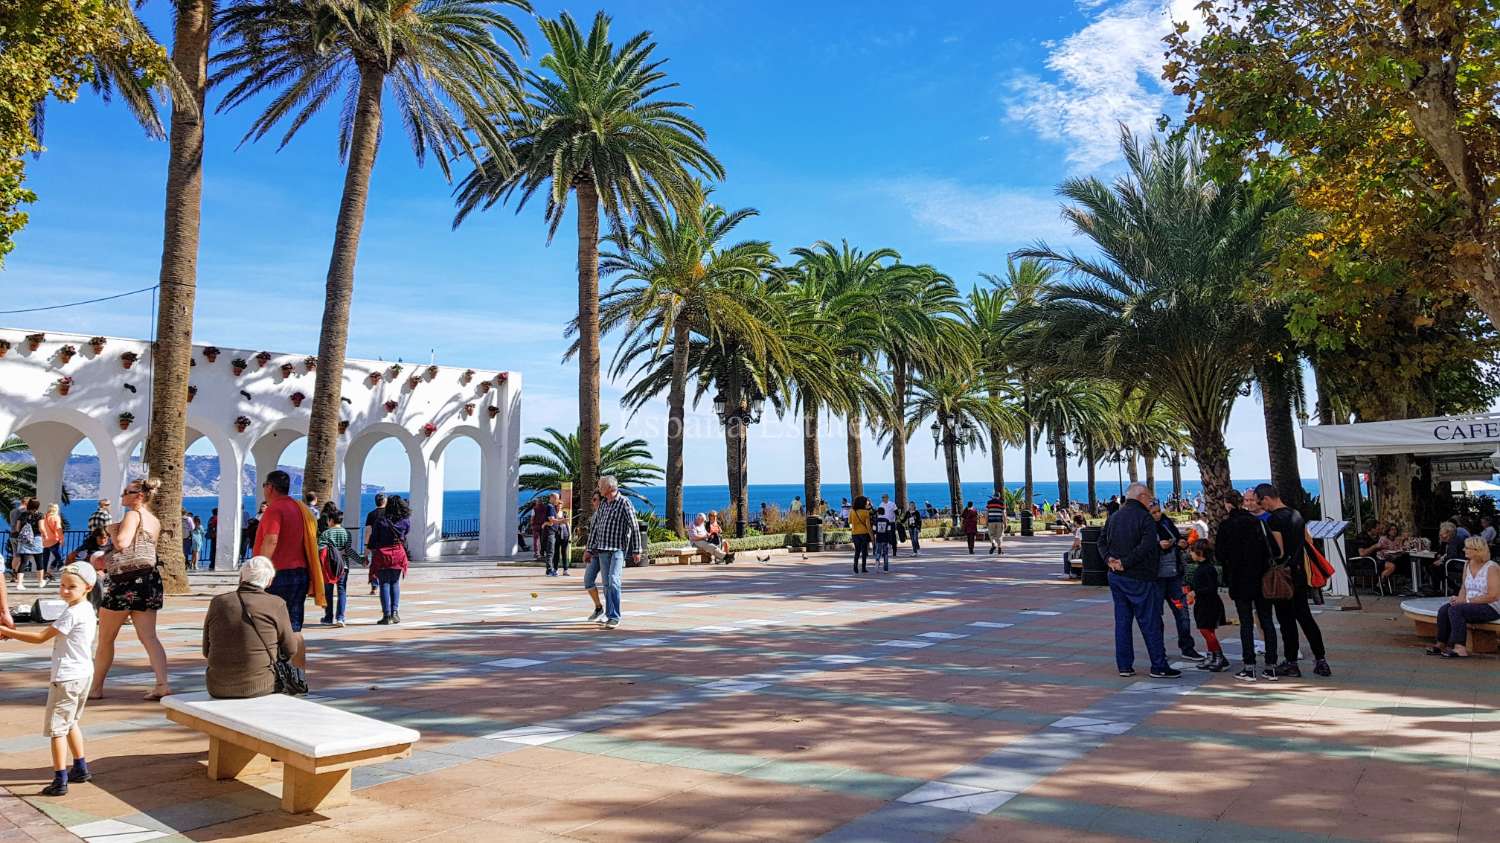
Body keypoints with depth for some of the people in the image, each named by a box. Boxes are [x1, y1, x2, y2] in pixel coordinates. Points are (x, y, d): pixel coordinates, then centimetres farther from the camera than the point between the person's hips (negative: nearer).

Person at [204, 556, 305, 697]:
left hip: (217, 689, 4)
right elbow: (289, 650, -1)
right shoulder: (276, 604, -9)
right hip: (259, 688, -3)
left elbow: (206, 651, 9)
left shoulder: (217, 602, 0)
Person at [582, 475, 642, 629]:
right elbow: (594, 526, 14)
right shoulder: (602, 503, 12)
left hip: (615, 550, -7)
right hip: (598, 549, 7)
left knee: (612, 582, -16)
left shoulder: (624, 503, -7)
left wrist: (636, 550, -11)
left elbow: (634, 527, -8)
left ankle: (614, 617, -7)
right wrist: (589, 549, 11)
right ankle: (599, 608, 30)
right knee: (588, 580, 10)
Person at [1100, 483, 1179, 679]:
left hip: (1115, 576, 7)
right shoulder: (1145, 518, -12)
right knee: (1150, 623, 0)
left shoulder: (1114, 517, 11)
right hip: (1139, 579, -7)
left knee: (1122, 621, 10)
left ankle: (1124, 665, 12)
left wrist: (1110, 559, -3)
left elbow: (1102, 542, 11)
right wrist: (1125, 563, -18)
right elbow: (1145, 547, -23)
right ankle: (1159, 666, 5)